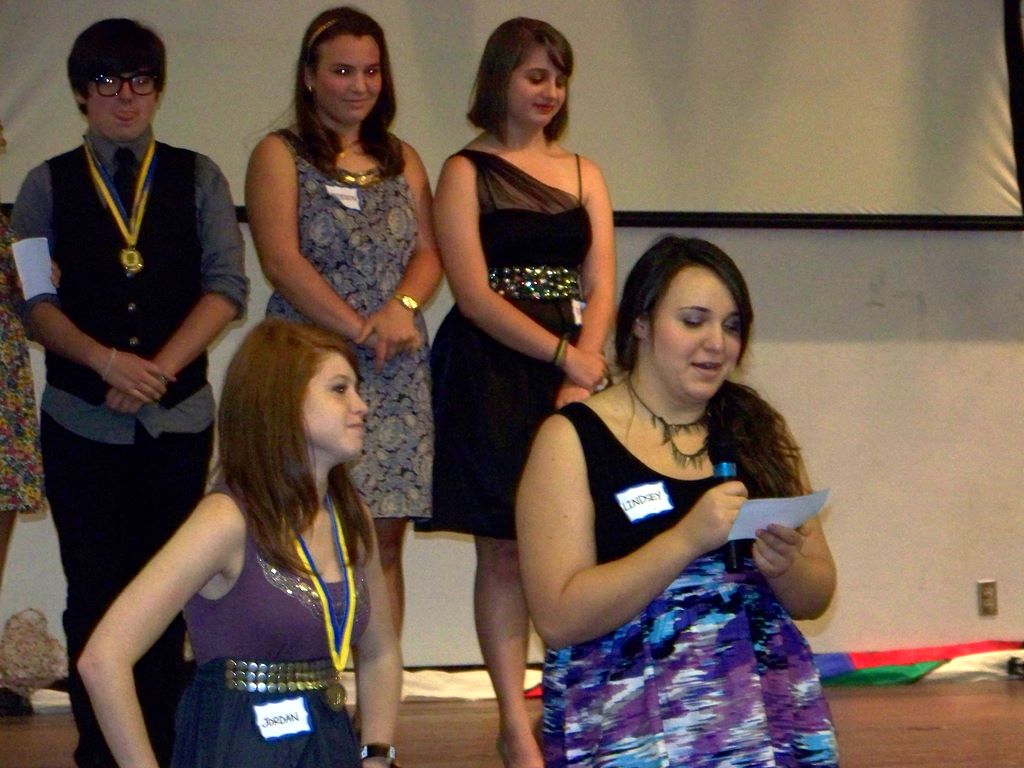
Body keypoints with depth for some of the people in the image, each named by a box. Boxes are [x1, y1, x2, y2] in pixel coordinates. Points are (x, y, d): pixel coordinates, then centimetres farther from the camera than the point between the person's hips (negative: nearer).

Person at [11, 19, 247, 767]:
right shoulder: (48, 185, 6)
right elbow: (34, 299, -2)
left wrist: (160, 368, -13)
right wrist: (106, 361, -18)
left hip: (179, 417, 1)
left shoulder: (197, 178, 7)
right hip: (81, 419, 0)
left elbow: (227, 286, -1)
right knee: (95, 594, 2)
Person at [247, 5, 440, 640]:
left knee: (385, 539, 1)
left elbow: (429, 252, 11)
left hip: (396, 373, 4)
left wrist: (402, 308, -10)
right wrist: (361, 329, -12)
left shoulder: (402, 160, 19)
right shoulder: (280, 157, 4)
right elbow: (282, 261, -6)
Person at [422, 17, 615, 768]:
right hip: (493, 372, -3)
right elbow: (474, 293, -8)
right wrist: (567, 356, -15)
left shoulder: (584, 173, 14)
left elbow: (601, 287, 5)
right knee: (504, 552, -2)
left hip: (574, 370, 4)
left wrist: (580, 379, -11)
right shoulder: (466, 172, 2)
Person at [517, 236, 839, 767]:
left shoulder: (758, 431, 15)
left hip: (773, 712, 4)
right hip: (630, 724, -4)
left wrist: (784, 566, -6)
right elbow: (558, 617, -10)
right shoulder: (572, 438, 1)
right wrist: (687, 539, -17)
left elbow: (816, 599, 17)